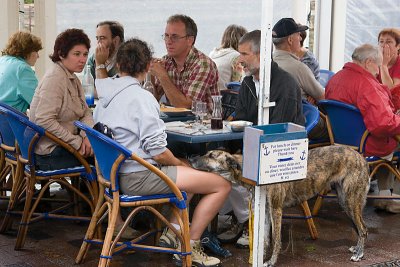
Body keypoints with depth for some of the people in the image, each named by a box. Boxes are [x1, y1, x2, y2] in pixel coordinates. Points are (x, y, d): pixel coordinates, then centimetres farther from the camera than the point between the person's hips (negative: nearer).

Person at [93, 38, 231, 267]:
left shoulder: (106, 96, 8)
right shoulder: (141, 97, -19)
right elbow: (158, 152, -21)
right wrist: (180, 164, 0)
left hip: (116, 172, 10)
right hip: (139, 177, -10)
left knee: (189, 170, 29)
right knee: (223, 185, -6)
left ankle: (173, 230, 20)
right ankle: (189, 247, 5)